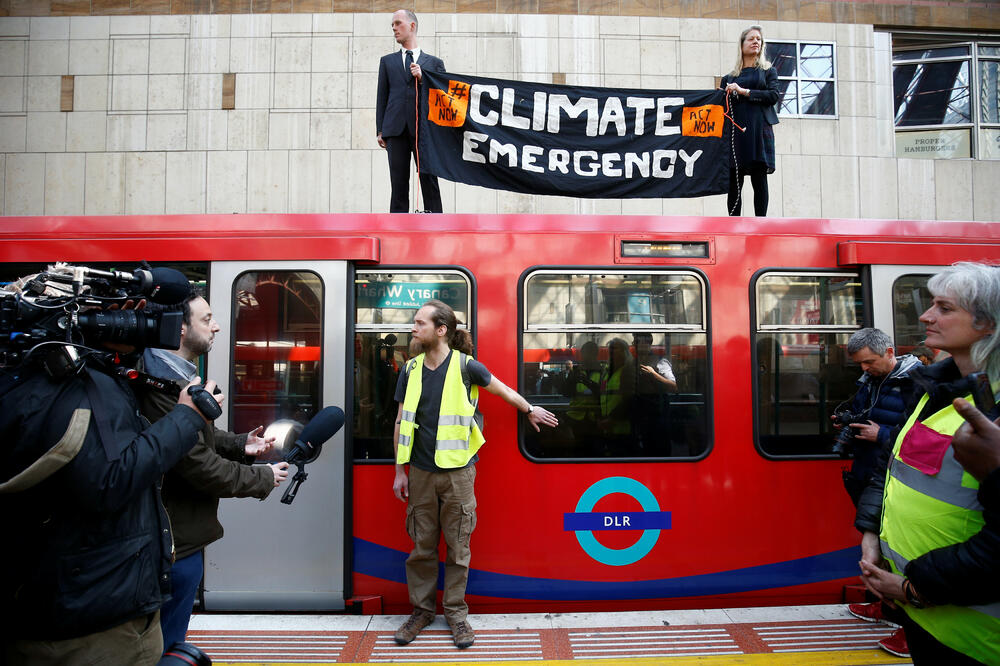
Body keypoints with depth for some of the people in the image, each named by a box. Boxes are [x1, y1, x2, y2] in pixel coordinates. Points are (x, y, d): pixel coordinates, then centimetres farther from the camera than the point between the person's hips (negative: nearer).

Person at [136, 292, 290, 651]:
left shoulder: (175, 373, 9)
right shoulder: (165, 385, -27)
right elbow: (200, 466, -25)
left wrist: (241, 444, 2)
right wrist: (264, 479, -14)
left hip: (181, 531, 11)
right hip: (178, 539, -11)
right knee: (167, 643, 9)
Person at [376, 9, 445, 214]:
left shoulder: (434, 62, 16)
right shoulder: (387, 61, 21)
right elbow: (382, 97, 16)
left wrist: (422, 79, -2)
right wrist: (380, 130, 6)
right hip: (396, 129, 1)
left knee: (430, 185, -5)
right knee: (399, 186, -2)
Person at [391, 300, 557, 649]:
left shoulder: (466, 366, -8)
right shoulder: (410, 370, 2)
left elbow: (502, 390, 10)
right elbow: (401, 423, 8)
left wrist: (530, 410, 22)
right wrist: (399, 471, 8)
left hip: (458, 472, -3)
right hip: (420, 473, 3)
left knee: (458, 547, 7)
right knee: (421, 546, 11)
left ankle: (456, 612, 24)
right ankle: (422, 609, 28)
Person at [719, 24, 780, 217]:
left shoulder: (768, 71, 16)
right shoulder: (729, 78, 19)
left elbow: (774, 95, -1)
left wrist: (743, 91, -7)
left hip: (759, 130, -1)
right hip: (735, 131, 2)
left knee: (759, 179, -7)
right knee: (734, 182, -4)